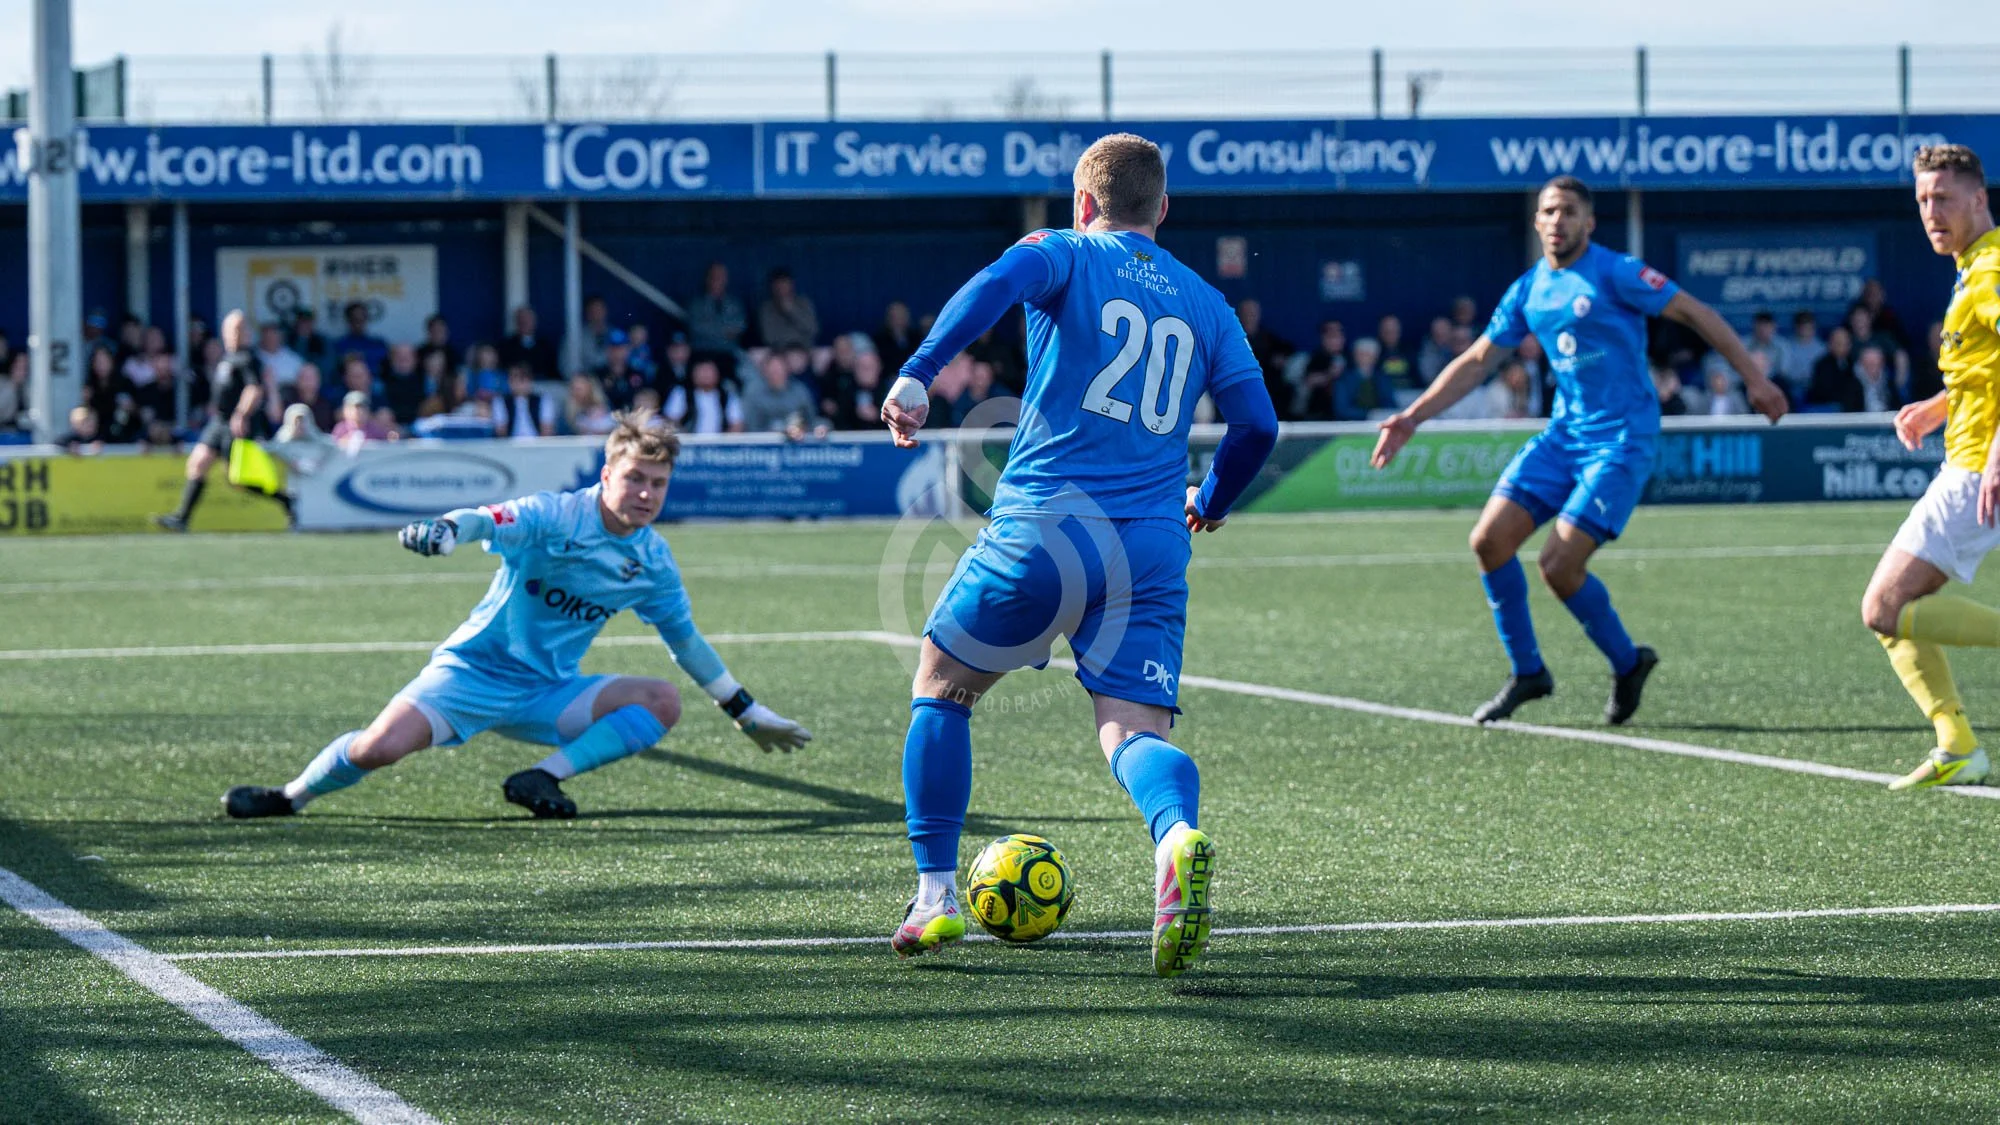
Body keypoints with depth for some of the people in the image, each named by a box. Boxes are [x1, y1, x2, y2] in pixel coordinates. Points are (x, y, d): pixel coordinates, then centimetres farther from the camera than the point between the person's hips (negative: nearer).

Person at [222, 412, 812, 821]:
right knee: (380, 747, -25)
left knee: (663, 702, -15)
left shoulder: (652, 560, 1)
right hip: (474, 670, -5)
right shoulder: (554, 516, -16)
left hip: (549, 693, 5)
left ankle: (545, 777, -14)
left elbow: (687, 641, 15)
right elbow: (488, 520, -35)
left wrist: (748, 713, 20)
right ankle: (288, 797, 4)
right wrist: (444, 529, -59)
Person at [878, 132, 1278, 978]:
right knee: (1135, 730, -2)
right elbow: (1257, 423, 14)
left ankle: (936, 898, 12)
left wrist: (917, 374, -25)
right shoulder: (1203, 304, 18)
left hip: (1044, 526, -3)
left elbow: (999, 284, -16)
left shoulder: (1066, 254, 7)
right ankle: (1178, 838, -37)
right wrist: (1210, 502, 33)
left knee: (940, 689, 17)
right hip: (1153, 548, 3)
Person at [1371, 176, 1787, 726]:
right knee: (1490, 539, -5)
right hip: (1563, 433, 7)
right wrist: (1413, 417, 11)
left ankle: (1627, 663, 11)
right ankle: (1527, 672, 10)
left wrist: (1754, 377, -12)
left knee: (1559, 566, -14)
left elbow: (1695, 313, -8)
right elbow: (1476, 361, 17)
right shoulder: (1527, 291, 9)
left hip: (1622, 439, -7)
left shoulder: (1613, 273, -10)